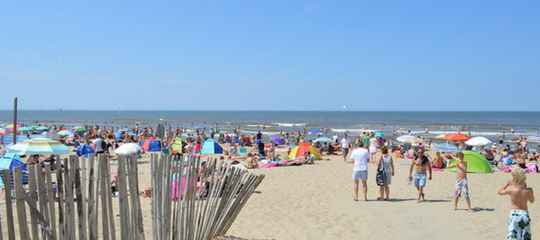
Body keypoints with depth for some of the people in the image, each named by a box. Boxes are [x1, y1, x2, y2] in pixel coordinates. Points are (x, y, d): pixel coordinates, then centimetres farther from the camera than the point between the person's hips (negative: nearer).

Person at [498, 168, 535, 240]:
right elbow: (532, 201, 13)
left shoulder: (511, 190, -14)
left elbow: (500, 192, 6)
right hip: (525, 213, 3)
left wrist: (507, 184, 14)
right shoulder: (529, 190, -8)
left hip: (514, 214, -3)